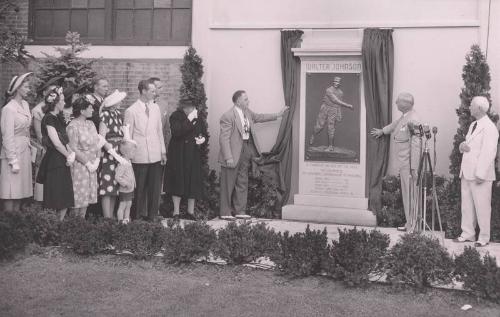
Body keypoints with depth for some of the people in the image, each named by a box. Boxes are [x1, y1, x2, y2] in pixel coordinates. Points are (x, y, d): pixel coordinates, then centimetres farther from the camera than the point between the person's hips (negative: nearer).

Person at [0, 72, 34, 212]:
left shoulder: (25, 105, 9)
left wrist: (29, 147, 9)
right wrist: (13, 161, -17)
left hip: (25, 152, 8)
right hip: (13, 152, -8)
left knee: (20, 191, 10)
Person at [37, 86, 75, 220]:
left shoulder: (58, 118, 15)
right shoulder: (49, 119, -12)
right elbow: (56, 143, -15)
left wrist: (71, 153, -2)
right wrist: (69, 155, -2)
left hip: (62, 162, 9)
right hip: (54, 162, -9)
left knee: (65, 202, 8)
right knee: (56, 203, -5)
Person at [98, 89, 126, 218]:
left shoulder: (118, 113, 12)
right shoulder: (105, 115, -10)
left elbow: (122, 133, 12)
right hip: (108, 153, -7)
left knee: (115, 188, 10)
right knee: (107, 189, -5)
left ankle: (111, 216, 17)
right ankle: (107, 219, -2)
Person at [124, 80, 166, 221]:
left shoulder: (155, 107, 9)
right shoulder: (131, 111, -6)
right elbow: (127, 136, -3)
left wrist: (163, 151, 10)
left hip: (156, 155, 4)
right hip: (140, 156, -4)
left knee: (155, 188, 5)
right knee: (139, 189, 3)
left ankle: (152, 216, 15)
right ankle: (139, 217, 15)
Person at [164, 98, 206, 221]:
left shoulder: (196, 118, 8)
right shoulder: (176, 117, -9)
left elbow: (200, 132, 21)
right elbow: (177, 132, -25)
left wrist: (202, 138, -1)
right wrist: (189, 120, -25)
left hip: (193, 154, 5)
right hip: (178, 155, -5)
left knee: (193, 183, 4)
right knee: (177, 182, 0)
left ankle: (190, 212, 15)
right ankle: (176, 212, 10)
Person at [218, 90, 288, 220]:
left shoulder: (247, 112, 8)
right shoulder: (228, 116, -18)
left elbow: (258, 117, 28)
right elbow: (224, 138, -19)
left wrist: (278, 115, 29)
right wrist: (229, 158, -23)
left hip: (246, 151, 8)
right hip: (234, 153, -8)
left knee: (242, 183, 12)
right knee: (228, 184, 1)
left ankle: (240, 211, 21)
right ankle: (225, 213, 10)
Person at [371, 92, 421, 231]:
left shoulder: (412, 119, -19)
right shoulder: (404, 116, 10)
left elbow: (415, 145, -22)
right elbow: (395, 124, 34)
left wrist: (413, 168, -24)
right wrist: (382, 131, 51)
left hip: (409, 162, -10)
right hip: (403, 162, 10)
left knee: (410, 193, -6)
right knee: (406, 192, 13)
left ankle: (412, 226, 0)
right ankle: (409, 223, 20)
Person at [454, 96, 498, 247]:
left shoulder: (489, 128, -13)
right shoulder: (473, 125, 16)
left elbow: (488, 153, -18)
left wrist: (480, 174, -22)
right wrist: (462, 145, -1)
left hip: (480, 176, -9)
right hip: (467, 173, 9)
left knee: (482, 207, -1)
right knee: (467, 206, 12)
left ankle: (484, 238, 8)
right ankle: (467, 234, 20)